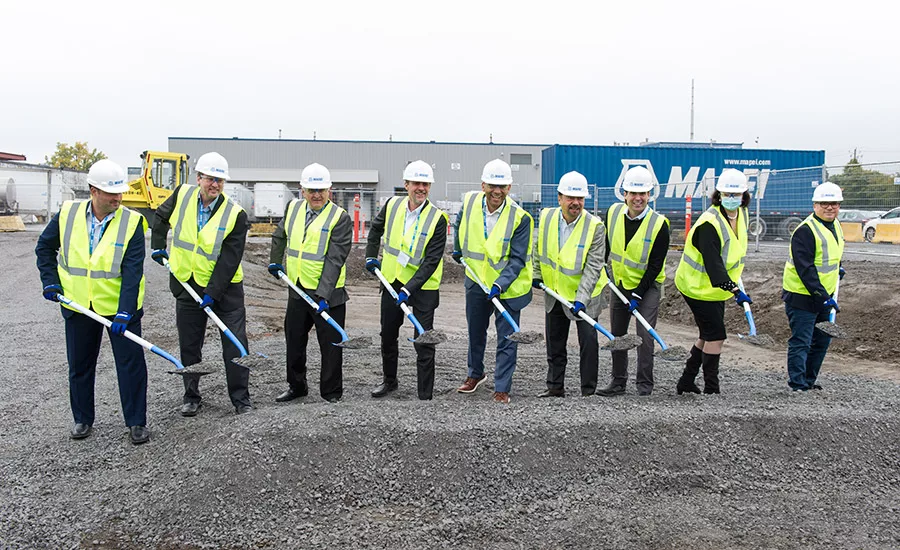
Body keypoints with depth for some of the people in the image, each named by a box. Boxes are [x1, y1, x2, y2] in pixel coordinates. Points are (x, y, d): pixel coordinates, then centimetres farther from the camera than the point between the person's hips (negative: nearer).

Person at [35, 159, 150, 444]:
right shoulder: (68, 213, -6)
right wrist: (50, 281, 2)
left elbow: (132, 272, -21)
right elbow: (45, 246, 12)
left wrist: (124, 312, -28)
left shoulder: (132, 222, -15)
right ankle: (82, 419, 33)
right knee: (79, 365, 15)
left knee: (131, 364, 1)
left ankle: (136, 422, 15)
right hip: (78, 305, 3)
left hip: (121, 306, -3)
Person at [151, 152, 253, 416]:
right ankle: (191, 397, 26)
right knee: (189, 345, 11)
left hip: (225, 287, -3)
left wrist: (213, 293, -23)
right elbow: (161, 216, 18)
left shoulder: (235, 214, -16)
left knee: (235, 344, -1)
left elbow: (230, 259, -19)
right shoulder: (182, 195, -5)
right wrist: (158, 245, 11)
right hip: (187, 284, 3)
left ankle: (241, 397, 12)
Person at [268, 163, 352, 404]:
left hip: (328, 294, -6)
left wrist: (323, 295, -29)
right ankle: (296, 386, 36)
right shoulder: (293, 208, 5)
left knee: (331, 344, 3)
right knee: (294, 340, 17)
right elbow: (280, 236, 26)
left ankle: (331, 393, 19)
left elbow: (334, 260, -22)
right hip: (297, 289, 6)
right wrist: (275, 262, 19)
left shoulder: (340, 218, -14)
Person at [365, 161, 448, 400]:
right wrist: (371, 256, 13)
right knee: (387, 335, 19)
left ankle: (425, 394, 12)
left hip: (423, 287, -5)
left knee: (423, 342, -1)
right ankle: (389, 380, 41)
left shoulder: (437, 218, -17)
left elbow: (431, 261, -20)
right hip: (392, 281, 5)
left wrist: (409, 289, -26)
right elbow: (376, 228, 19)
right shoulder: (392, 205, -3)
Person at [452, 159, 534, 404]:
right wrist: (458, 250, 19)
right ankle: (475, 373, 43)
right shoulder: (470, 202, -10)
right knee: (475, 332, 21)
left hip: (508, 286, -4)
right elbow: (460, 224, 15)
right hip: (476, 280, 4)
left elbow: (517, 259, -20)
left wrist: (500, 284, -31)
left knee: (506, 338, 1)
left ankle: (502, 388, 15)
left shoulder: (520, 217, -21)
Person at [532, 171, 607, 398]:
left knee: (588, 341, -5)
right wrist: (537, 275, 12)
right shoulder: (546, 217, -8)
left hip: (585, 294, -4)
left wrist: (581, 299, -29)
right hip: (554, 292, 5)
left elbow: (593, 267, -23)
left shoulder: (595, 226, -20)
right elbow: (539, 249, 10)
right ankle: (555, 386, 29)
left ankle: (589, 390, 11)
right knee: (554, 342, 14)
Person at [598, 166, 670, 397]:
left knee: (645, 334, -8)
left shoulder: (659, 224, -18)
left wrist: (638, 294, -19)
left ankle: (644, 383, 5)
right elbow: (606, 244, 10)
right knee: (616, 335, 9)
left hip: (648, 285, -4)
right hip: (620, 283, 5)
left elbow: (655, 265, -17)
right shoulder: (613, 213, -7)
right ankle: (618, 382, 21)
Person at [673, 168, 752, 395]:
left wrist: (734, 280, 25)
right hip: (698, 286, -9)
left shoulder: (741, 214, 1)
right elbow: (713, 264, -33)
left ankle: (686, 382, 27)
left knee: (708, 334, 15)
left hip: (716, 288, 9)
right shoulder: (709, 223, -26)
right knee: (716, 335, -7)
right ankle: (711, 389, 4)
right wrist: (735, 290, -41)